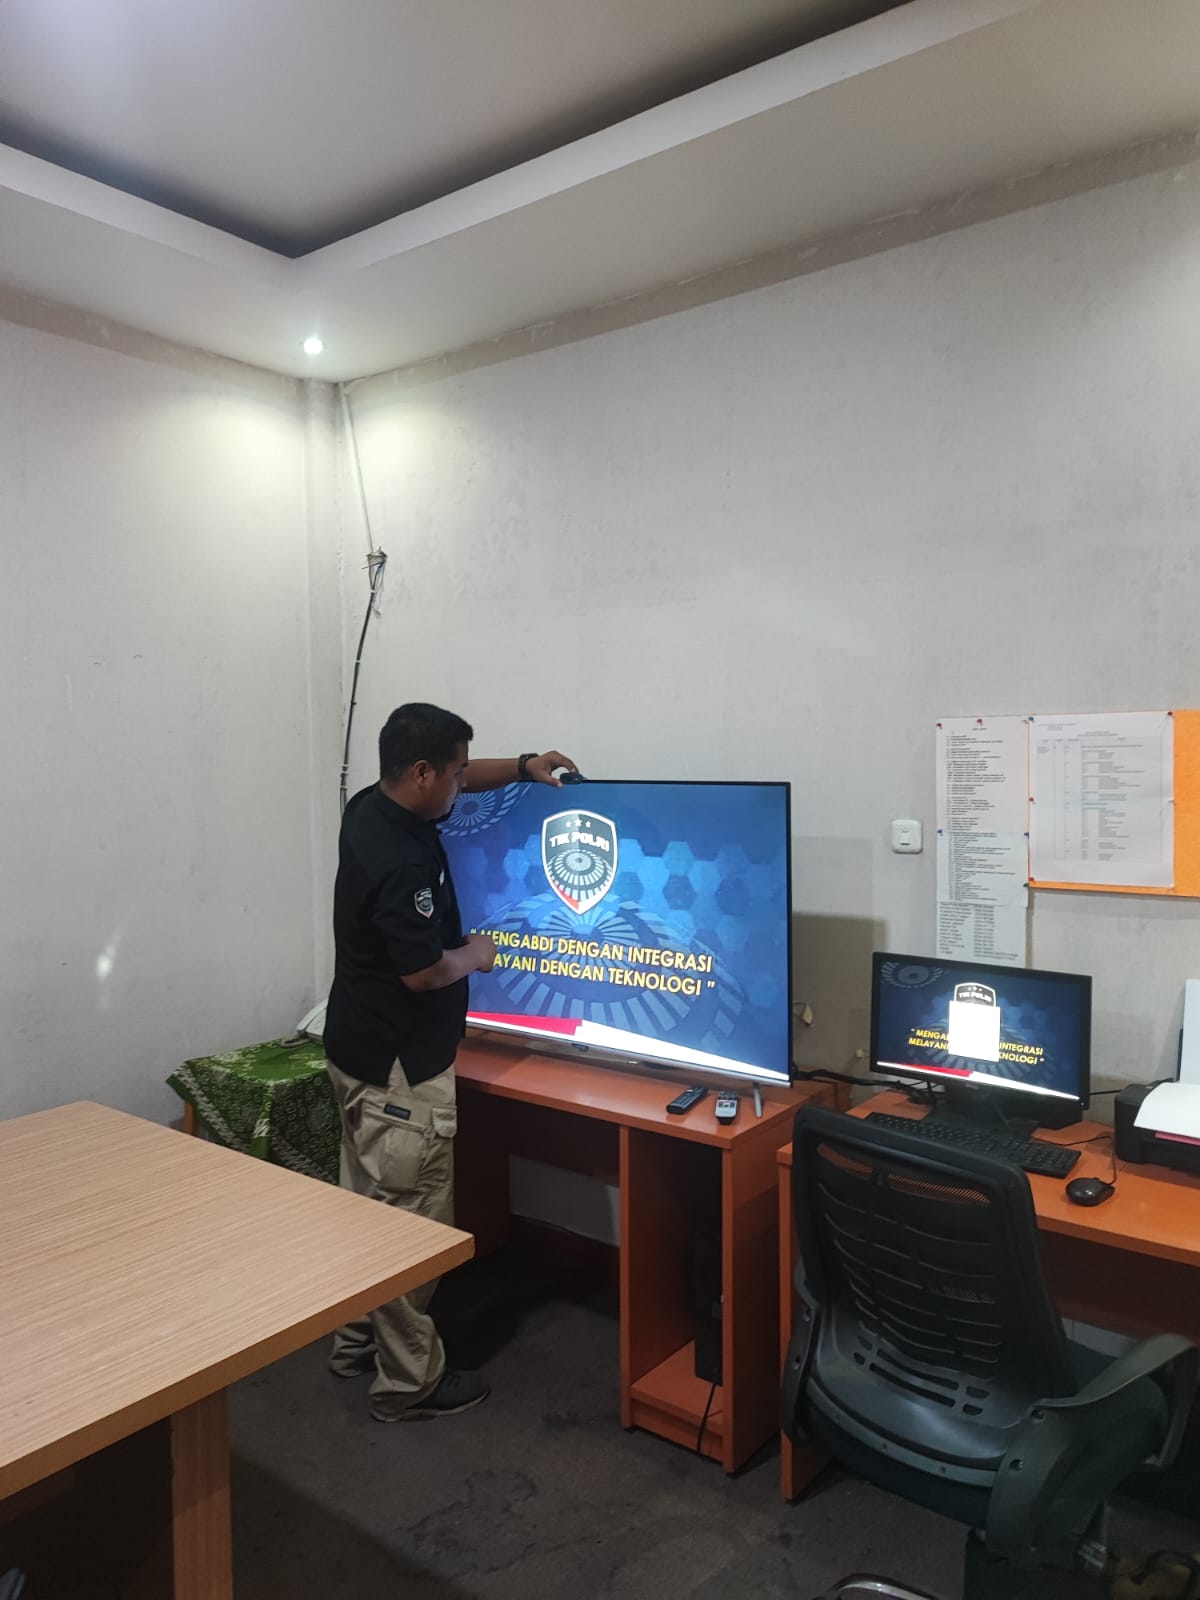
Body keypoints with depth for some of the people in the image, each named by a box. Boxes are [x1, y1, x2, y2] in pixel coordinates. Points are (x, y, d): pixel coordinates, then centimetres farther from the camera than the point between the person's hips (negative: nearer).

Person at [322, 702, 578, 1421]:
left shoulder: (369, 807, 1)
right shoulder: (403, 864, -29)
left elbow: (452, 782, 18)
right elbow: (425, 971, -24)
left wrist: (521, 767, 8)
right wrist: (477, 954, -5)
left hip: (359, 1051, 10)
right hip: (400, 1068, -10)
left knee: (367, 1201, 22)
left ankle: (357, 1340, 37)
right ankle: (408, 1381, 18)